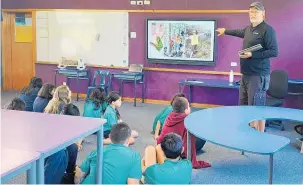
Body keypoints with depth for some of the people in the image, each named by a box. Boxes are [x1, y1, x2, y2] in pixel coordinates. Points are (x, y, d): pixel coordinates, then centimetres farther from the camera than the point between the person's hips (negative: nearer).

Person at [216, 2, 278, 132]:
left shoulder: (267, 30, -11)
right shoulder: (248, 29, 13)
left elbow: (274, 52, -17)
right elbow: (240, 32, 37)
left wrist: (252, 55, -20)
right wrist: (225, 31, 51)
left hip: (258, 75, -9)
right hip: (246, 74, 9)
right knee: (244, 105, 11)